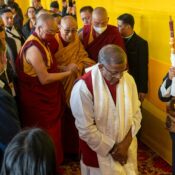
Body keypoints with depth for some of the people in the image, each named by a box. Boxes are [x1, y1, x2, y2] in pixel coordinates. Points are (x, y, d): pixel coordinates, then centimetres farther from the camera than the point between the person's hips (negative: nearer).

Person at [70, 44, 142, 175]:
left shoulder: (128, 79, -7)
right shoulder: (84, 87, -22)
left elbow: (136, 113, 0)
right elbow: (86, 129, -19)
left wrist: (126, 142, -12)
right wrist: (112, 149, -13)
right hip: (99, 153, -4)